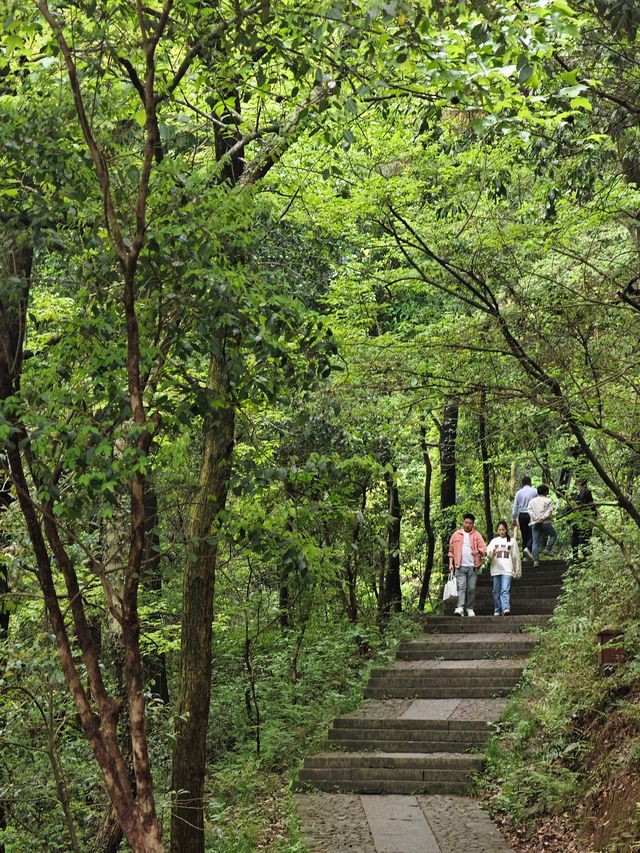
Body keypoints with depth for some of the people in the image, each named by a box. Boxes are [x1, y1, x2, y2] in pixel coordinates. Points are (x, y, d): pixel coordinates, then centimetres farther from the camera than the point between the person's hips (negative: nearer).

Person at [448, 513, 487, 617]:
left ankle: (470, 609, 10)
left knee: (471, 589, 2)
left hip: (472, 566, 0)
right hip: (460, 566, 0)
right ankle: (460, 608, -21)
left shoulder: (476, 535, 9)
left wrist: (478, 551, -20)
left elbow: (484, 549, 2)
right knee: (461, 587, -11)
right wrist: (451, 563, 2)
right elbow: (451, 551, 12)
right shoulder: (456, 535, 11)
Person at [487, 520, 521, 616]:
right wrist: (492, 553, -17)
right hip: (496, 569, 2)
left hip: (507, 570, -2)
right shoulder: (494, 541, 16)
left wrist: (517, 570, 11)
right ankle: (497, 610, 12)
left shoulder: (512, 540, 12)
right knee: (496, 591, 5)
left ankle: (506, 608, -25)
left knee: (505, 590, -15)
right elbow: (488, 553, 6)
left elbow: (516, 556, 13)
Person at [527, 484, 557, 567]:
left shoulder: (532, 501, 14)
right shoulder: (548, 501, 3)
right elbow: (549, 511, -11)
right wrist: (543, 518, -15)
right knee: (553, 535, 20)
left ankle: (535, 560, -3)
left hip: (534, 524, 4)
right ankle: (548, 549, 4)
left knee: (535, 542, 3)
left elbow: (529, 510, 1)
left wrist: (535, 518, -8)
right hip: (545, 523, -3)